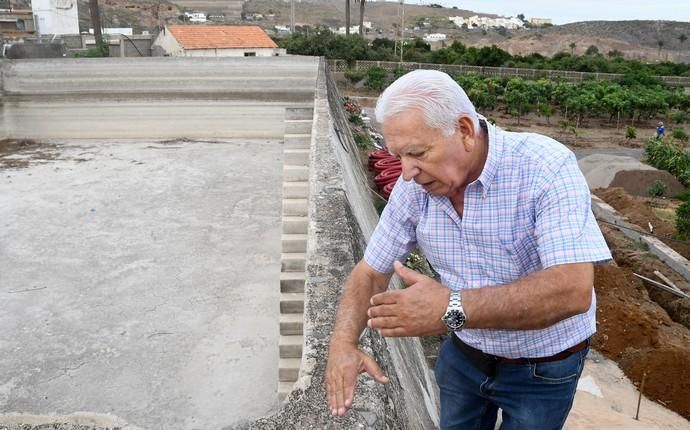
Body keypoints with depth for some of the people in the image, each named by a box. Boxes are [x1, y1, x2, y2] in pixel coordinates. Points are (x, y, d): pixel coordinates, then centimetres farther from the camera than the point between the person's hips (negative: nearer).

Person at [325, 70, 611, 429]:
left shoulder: (547, 169, -28)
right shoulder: (414, 187, -14)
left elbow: (573, 291, -37)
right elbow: (371, 272, -5)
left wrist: (451, 309, -44)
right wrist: (343, 342, -23)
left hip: (542, 368, -4)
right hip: (464, 355, 4)